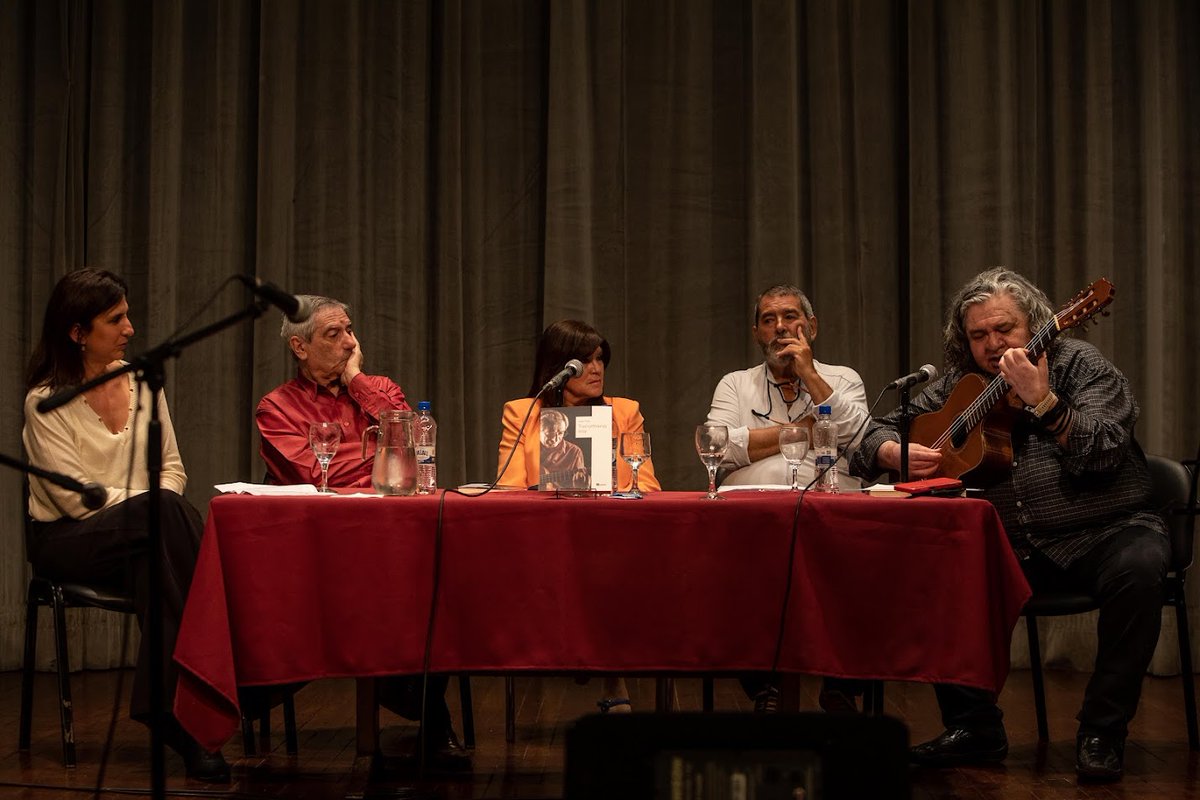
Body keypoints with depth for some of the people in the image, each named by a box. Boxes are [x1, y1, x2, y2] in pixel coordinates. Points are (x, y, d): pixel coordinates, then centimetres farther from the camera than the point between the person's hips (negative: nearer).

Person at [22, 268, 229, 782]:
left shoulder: (142, 384, 12)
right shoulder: (46, 402, -6)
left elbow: (171, 467, 13)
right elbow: (75, 498, -13)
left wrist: (164, 508, -9)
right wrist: (151, 506, -18)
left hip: (141, 534, 5)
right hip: (66, 539, -4)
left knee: (155, 565, -34)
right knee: (160, 513, -35)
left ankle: (168, 708, -29)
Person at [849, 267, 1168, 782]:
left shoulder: (1078, 364, 0)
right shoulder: (960, 387, 11)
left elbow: (1103, 452, -16)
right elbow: (876, 434, 13)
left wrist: (1042, 400, -29)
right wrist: (898, 454, -10)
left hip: (1103, 530, -3)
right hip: (1012, 546, 4)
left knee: (1136, 568, -36)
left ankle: (1101, 733, -20)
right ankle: (975, 730, -7)